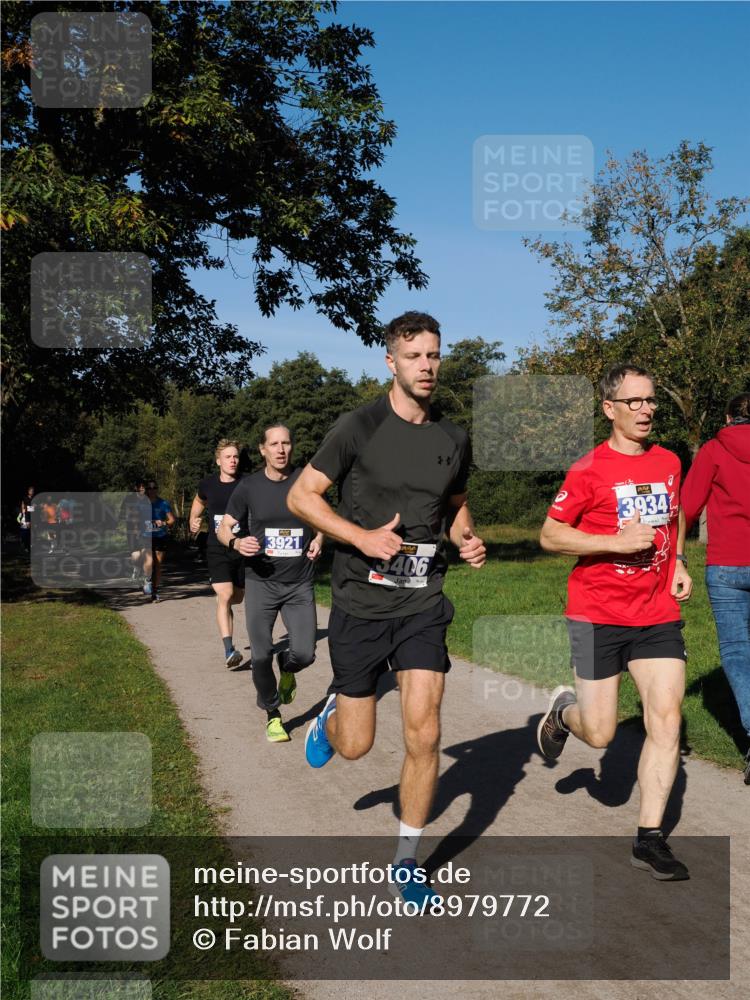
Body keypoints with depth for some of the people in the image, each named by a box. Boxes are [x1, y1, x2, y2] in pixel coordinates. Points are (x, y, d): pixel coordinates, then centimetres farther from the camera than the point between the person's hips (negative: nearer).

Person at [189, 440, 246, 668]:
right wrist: (193, 523, 14)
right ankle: (229, 650, -22)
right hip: (217, 549, -1)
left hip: (243, 549, 1)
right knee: (225, 595, -18)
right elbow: (198, 503, 24)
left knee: (238, 598, 15)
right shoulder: (208, 485, 0)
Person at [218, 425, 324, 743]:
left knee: (304, 654, -9)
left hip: (300, 584, 0)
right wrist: (236, 542, -20)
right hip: (260, 582, 0)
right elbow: (224, 528, 2)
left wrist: (318, 540, -7)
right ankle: (272, 715, 22)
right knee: (261, 656, -2)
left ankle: (287, 668, 29)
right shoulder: (249, 486, -3)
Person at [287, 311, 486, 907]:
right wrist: (362, 537, -17)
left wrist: (466, 538, 0)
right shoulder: (360, 428, -8)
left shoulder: (454, 439, 6)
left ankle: (408, 863, 12)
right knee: (355, 746, 6)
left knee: (424, 734, -7)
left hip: (424, 605, 3)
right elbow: (302, 496, -5)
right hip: (360, 604, -2)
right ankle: (332, 716, 45)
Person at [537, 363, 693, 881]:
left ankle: (650, 838, 5)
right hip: (598, 615, -4)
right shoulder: (589, 470, -9)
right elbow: (550, 534, -8)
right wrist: (616, 541, -19)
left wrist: (679, 563, 11)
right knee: (599, 734, 0)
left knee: (666, 720, -5)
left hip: (658, 614, 4)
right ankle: (563, 711, 37)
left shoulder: (669, 462, 8)